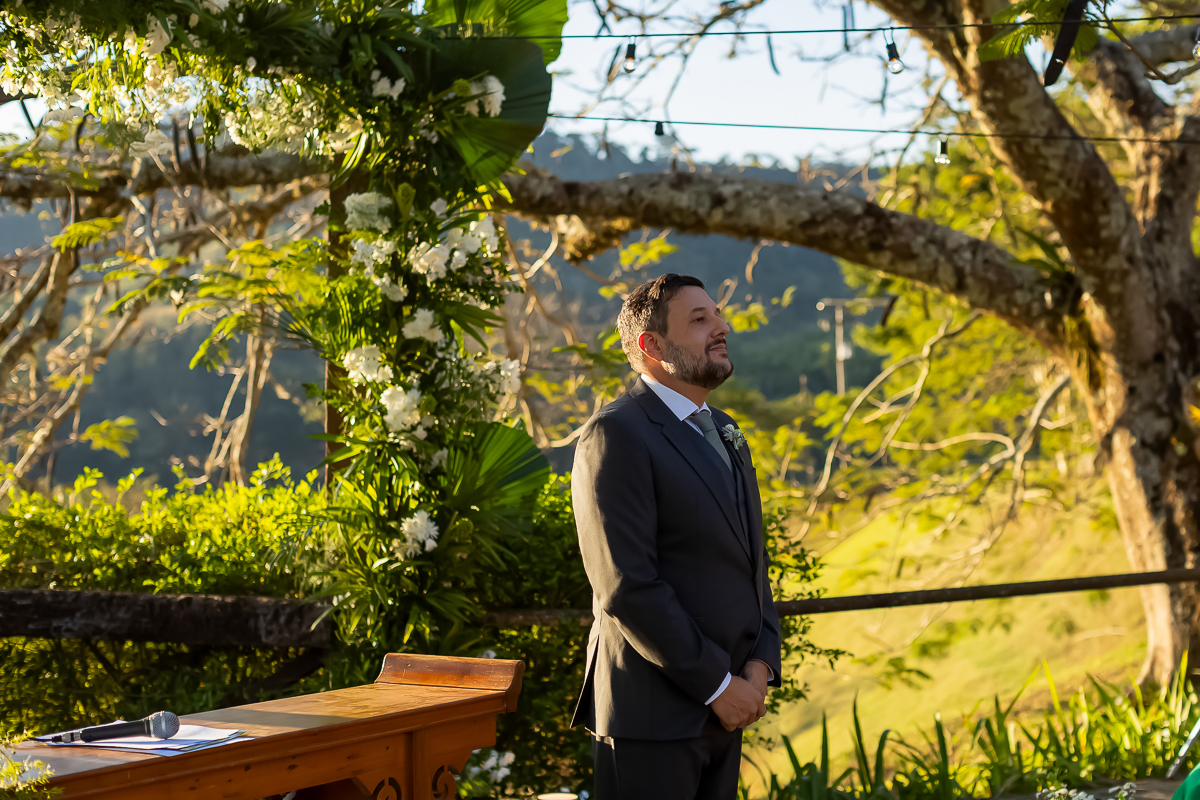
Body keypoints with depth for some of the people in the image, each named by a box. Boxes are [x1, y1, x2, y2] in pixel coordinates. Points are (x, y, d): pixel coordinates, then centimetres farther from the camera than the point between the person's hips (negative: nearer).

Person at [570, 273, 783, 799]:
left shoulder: (722, 434, 18)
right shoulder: (616, 435, -11)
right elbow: (626, 587, -18)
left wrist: (760, 665, 0)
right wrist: (717, 685, -15)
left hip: (723, 713, 8)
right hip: (652, 713, -8)